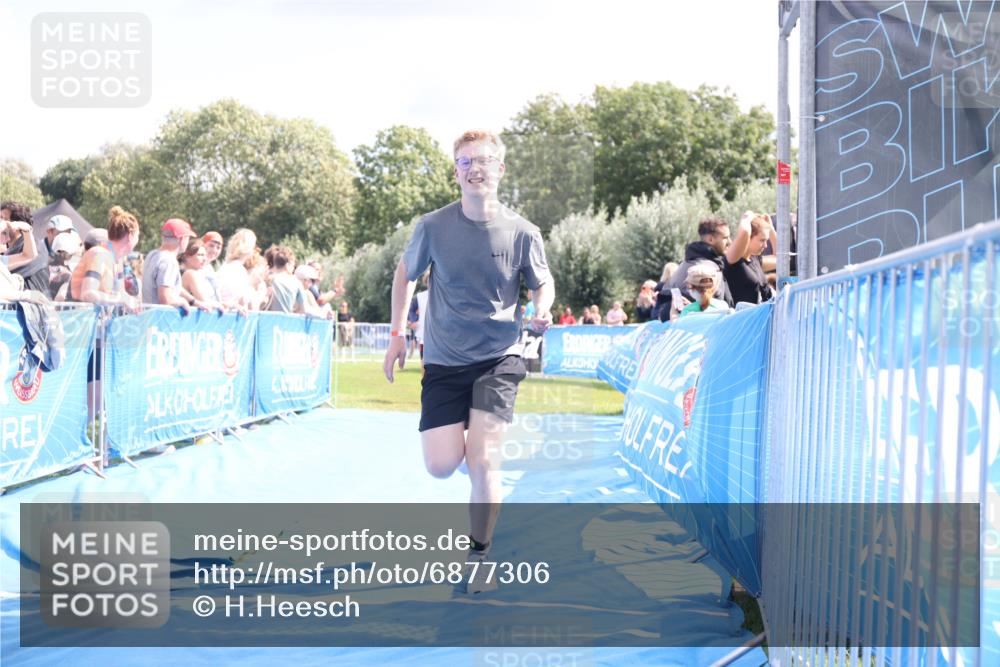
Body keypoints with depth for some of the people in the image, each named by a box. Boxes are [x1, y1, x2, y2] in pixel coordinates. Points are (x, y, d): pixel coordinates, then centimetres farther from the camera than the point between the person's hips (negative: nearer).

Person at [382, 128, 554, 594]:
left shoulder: (521, 233, -8)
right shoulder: (433, 227, -7)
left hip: (498, 358, -1)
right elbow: (404, 273, 10)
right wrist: (397, 334, 6)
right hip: (443, 361, 2)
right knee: (440, 466, -5)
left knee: (482, 460, -13)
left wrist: (542, 311, -17)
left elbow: (544, 284, 6)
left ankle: (479, 557, 6)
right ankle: (466, 440, 34)